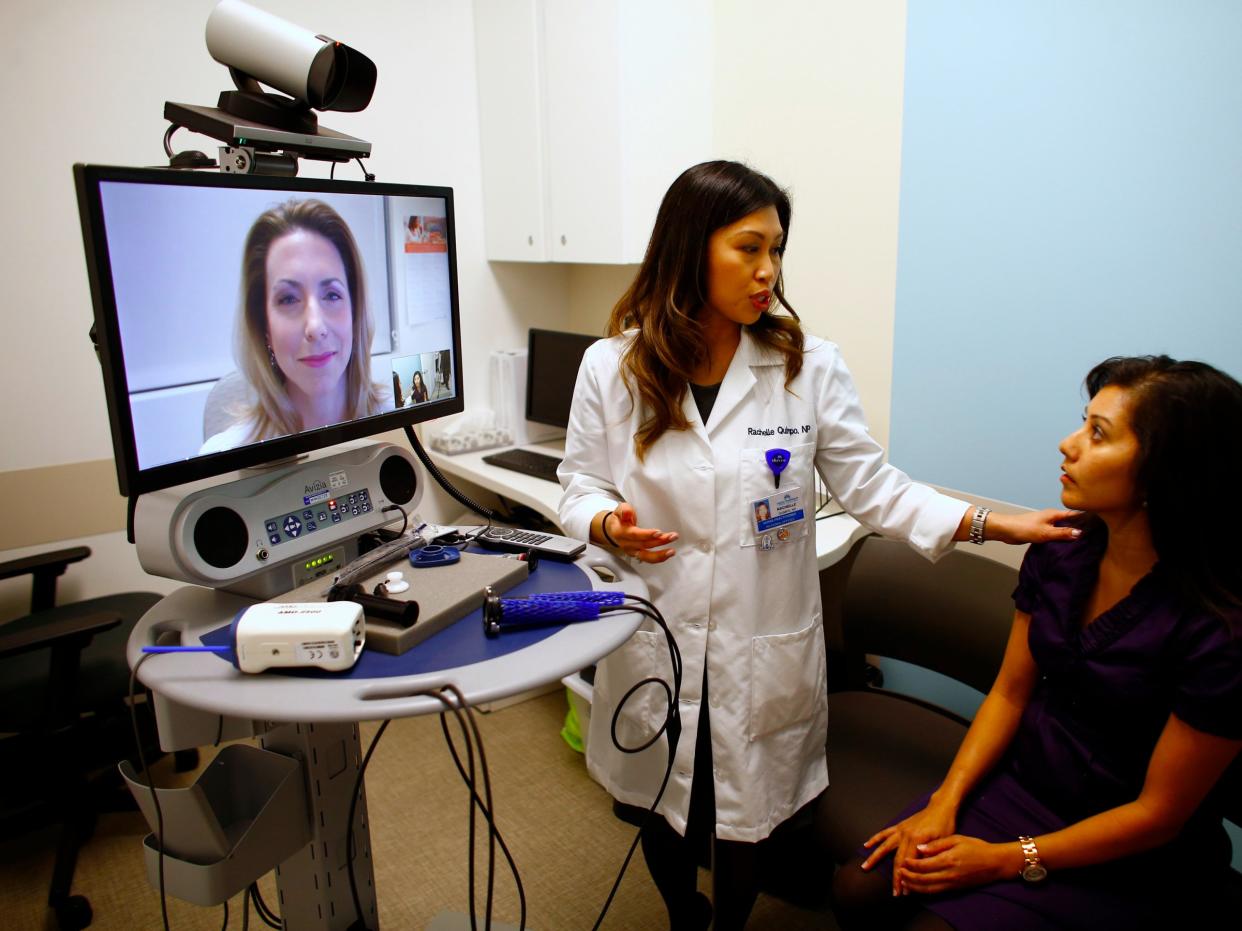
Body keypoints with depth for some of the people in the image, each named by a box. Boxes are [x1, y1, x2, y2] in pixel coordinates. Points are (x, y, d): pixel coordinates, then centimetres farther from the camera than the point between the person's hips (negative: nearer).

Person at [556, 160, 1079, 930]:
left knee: (746, 823, 18)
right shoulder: (611, 368, -6)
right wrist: (609, 525, -21)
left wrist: (994, 524, -12)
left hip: (764, 655, 0)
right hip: (655, 647, 1)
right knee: (666, 818, 21)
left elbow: (872, 487, -3)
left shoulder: (811, 369, -6)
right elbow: (580, 486, 1)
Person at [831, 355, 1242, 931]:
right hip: (1022, 785, 5)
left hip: (1126, 861, -4)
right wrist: (943, 803, -7)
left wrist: (1007, 860, -15)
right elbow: (1010, 692, 2)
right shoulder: (1058, 558, -6)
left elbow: (1159, 813, -15)